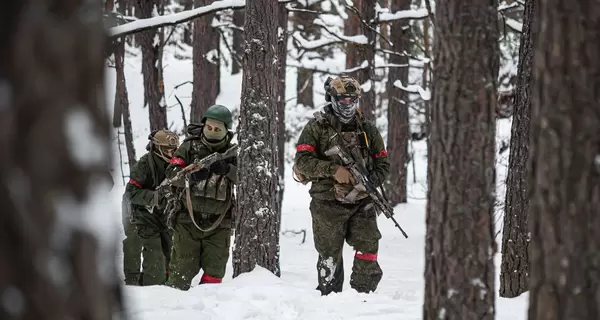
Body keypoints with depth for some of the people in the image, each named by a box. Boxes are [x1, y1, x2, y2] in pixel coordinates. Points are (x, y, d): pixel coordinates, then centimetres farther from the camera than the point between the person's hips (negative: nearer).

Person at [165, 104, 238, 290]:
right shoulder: (190, 147, 1)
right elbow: (172, 173, -8)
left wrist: (227, 170, -28)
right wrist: (192, 175, -28)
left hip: (218, 224, 2)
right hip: (188, 219, -1)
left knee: (215, 270, 4)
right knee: (183, 270, -3)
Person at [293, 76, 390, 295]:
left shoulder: (367, 129, 11)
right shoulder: (316, 128, 1)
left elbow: (383, 163, 14)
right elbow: (302, 161, -8)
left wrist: (371, 182, -7)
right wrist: (333, 169, -20)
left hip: (361, 203, 3)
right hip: (328, 204, -3)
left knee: (368, 251, -6)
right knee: (330, 255, 4)